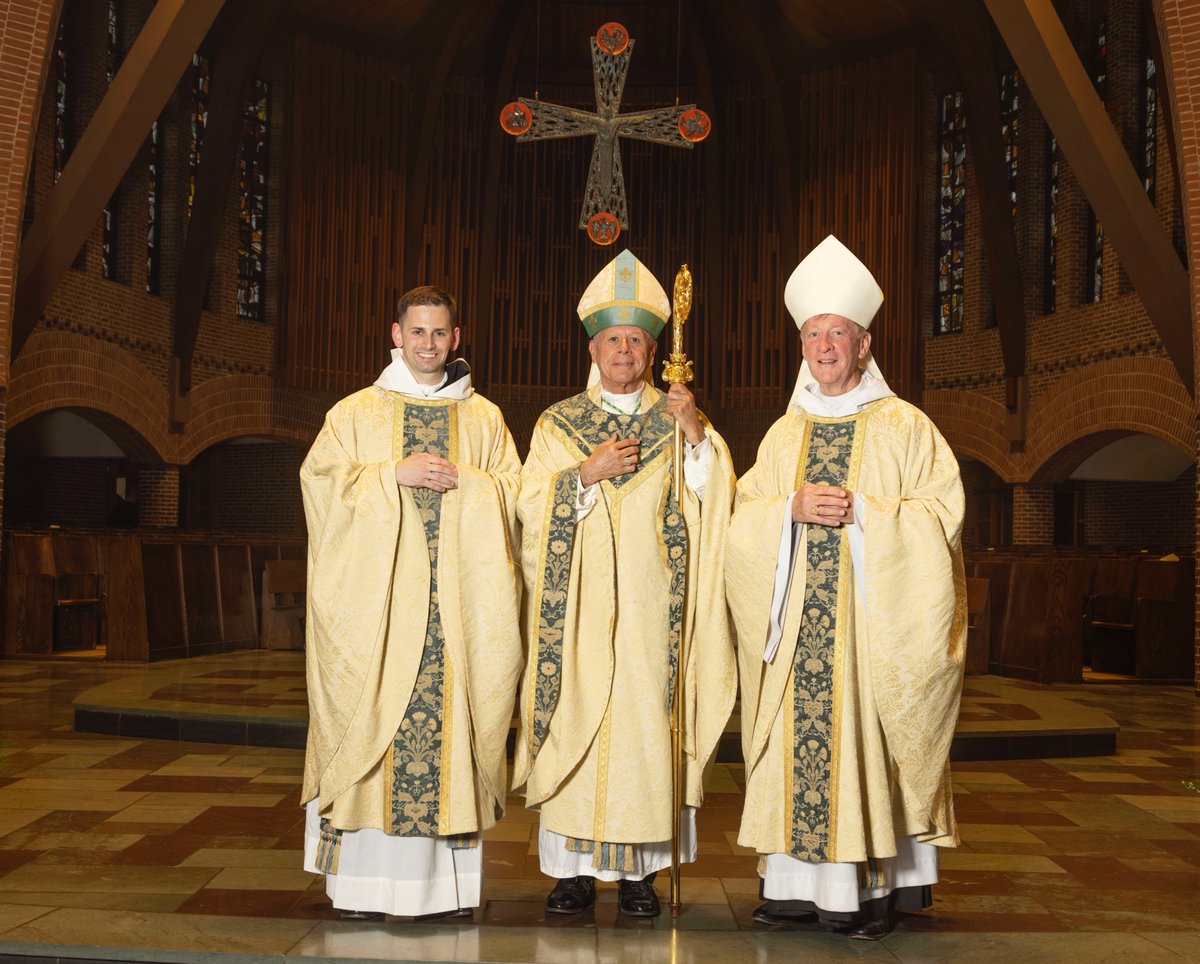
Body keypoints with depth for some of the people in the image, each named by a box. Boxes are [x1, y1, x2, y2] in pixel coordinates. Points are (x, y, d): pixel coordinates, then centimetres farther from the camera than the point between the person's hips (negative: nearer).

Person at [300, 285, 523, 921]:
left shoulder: (484, 418, 14)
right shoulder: (356, 413, 11)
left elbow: (511, 494, 9)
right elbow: (322, 480, 0)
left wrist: (461, 481, -8)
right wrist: (396, 475, -11)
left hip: (456, 601, 1)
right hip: (377, 599, -1)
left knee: (450, 725, -2)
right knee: (372, 721, -5)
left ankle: (446, 880, 5)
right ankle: (362, 883, 2)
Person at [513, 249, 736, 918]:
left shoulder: (678, 422, 9)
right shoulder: (558, 424, 10)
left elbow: (718, 499, 0)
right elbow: (531, 504, 2)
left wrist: (697, 434, -13)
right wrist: (589, 471, -10)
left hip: (650, 605, 0)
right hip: (578, 606, 0)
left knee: (644, 721, -2)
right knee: (575, 721, -2)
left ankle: (639, 868, 9)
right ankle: (576, 866, 8)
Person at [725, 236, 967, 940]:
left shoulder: (906, 427, 2)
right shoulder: (784, 433, 14)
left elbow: (942, 514, -4)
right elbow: (743, 518, 10)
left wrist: (862, 510, -15)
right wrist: (792, 507, -9)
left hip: (872, 617, -4)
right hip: (796, 622, 4)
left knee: (865, 741, -5)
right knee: (797, 740, 3)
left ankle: (874, 886, 6)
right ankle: (799, 883, 12)